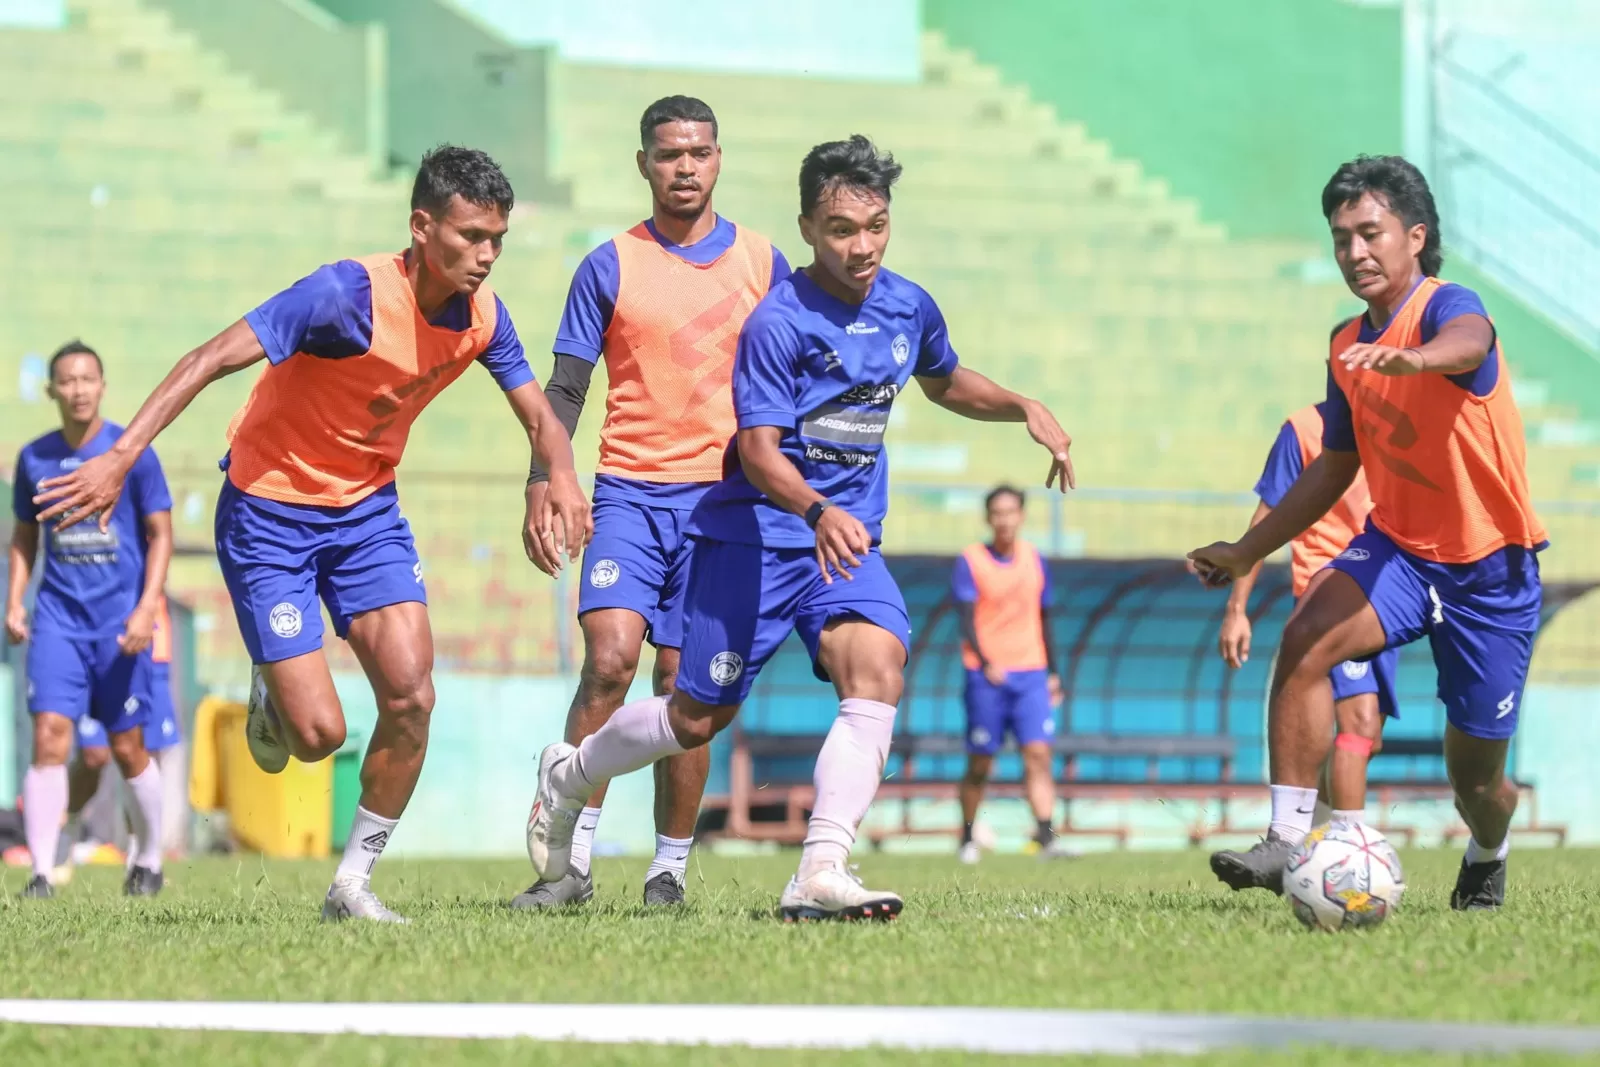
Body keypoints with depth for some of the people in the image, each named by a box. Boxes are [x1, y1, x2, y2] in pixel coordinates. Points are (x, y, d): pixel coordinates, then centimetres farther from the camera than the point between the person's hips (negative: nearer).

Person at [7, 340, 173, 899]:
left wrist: (146, 608, -12)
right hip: (58, 616, 2)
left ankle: (149, 863, 24)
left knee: (127, 749, 4)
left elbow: (161, 535, -2)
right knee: (49, 736, -12)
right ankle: (42, 872, -13)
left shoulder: (131, 451, -4)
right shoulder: (35, 459, 6)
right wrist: (14, 602, 4)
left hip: (119, 618, -2)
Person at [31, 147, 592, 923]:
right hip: (269, 515, -5)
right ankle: (271, 695, 28)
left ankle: (353, 883, 3)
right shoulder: (349, 294, -28)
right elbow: (214, 359, -31)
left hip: (366, 509, 5)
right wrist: (121, 457, -39)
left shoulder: (482, 316, -8)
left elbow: (539, 418, 6)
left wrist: (562, 478, -18)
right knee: (318, 732, -10)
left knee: (411, 696, -13)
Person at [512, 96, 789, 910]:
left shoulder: (761, 263, 8)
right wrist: (542, 481, -9)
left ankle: (669, 868, 8)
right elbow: (566, 387, 4)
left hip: (722, 498, 1)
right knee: (609, 660, -17)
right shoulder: (609, 267, 4)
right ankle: (573, 861, -15)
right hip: (630, 491, -1)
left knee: (684, 687, 0)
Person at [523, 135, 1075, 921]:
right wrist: (818, 512, -42)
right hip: (753, 536, -5)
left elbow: (944, 382, 26)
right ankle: (566, 777, 35)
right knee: (700, 717, 4)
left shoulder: (907, 307, 3)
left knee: (877, 673, -23)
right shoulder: (779, 322, -18)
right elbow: (758, 450, -24)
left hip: (848, 542, 5)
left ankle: (821, 872, -30)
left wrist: (1023, 407, 11)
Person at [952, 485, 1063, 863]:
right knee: (980, 764, 3)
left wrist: (1052, 672, 17)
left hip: (1031, 673, 3)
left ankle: (1045, 834, -22)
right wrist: (985, 663, -26)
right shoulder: (970, 562, -2)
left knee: (1038, 753, -13)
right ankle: (967, 838, 18)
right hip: (986, 676, -3)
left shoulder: (1034, 559, 11)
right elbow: (967, 620, -11)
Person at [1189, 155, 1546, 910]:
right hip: (1396, 547, 5)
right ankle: (1289, 840, -28)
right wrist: (1246, 553, 16)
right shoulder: (1347, 349, 5)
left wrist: (1413, 358, -68)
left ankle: (1487, 858, 42)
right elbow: (1335, 469, 18)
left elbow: (1469, 341, -44)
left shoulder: (1447, 305, -17)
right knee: (1305, 638, -27)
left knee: (1475, 773, 6)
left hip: (1491, 567, -5)